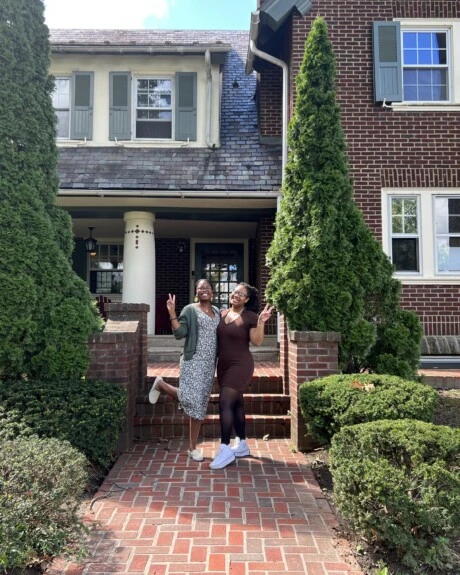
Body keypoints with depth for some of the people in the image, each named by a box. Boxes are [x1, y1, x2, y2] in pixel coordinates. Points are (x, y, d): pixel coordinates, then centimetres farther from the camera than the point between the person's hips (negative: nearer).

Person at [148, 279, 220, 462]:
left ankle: (192, 448, 18)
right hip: (193, 361, -5)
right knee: (189, 399, -17)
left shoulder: (217, 311, 14)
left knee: (200, 404, 7)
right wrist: (172, 313, -20)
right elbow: (179, 333, -11)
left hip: (210, 364, 5)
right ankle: (161, 385, 14)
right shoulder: (190, 310, -3)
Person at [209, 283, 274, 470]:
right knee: (236, 403, 14)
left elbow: (257, 341, -14)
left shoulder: (250, 317, -9)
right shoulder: (222, 314, 7)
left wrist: (261, 322, -25)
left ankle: (225, 449, -7)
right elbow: (216, 338, 16)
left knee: (225, 402, -14)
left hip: (240, 365, -7)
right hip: (223, 364, 7)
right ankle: (242, 444, 27)